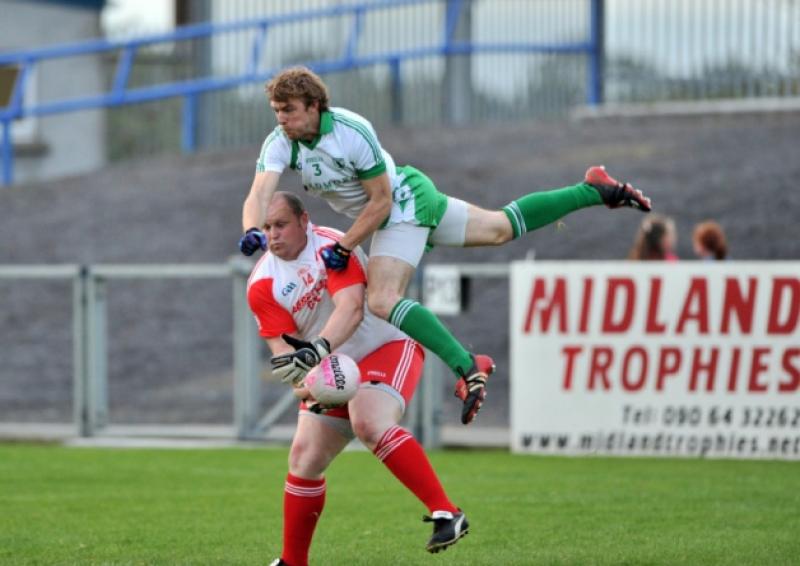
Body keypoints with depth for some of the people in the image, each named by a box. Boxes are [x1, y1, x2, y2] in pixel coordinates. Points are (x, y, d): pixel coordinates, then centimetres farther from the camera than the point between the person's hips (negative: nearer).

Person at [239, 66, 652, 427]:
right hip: (413, 199, 8)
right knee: (501, 228, 20)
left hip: (404, 205, -8)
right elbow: (259, 195, -24)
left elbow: (381, 201, -23)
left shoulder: (352, 132, -29)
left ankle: (467, 367, -25)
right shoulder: (279, 144, -11)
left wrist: (343, 248, -27)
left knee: (382, 300, -23)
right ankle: (594, 190, 30)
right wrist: (253, 231, -45)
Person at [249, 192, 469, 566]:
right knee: (304, 459, 0)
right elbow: (281, 346, -12)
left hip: (386, 348, -6)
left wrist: (316, 349, -47)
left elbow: (351, 308, -30)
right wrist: (305, 382, -34)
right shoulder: (262, 284, -4)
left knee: (370, 424, -33)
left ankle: (445, 513, -34)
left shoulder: (331, 246, -17)